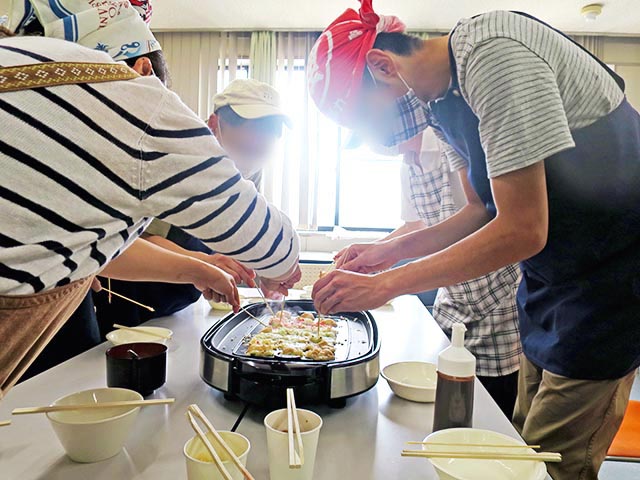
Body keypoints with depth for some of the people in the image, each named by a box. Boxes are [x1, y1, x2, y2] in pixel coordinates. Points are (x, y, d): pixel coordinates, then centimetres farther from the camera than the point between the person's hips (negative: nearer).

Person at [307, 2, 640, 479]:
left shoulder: (493, 53, -25)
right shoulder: (442, 100, 4)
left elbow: (522, 230, -28)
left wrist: (386, 284, -22)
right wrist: (391, 250, -2)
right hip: (552, 275, 9)